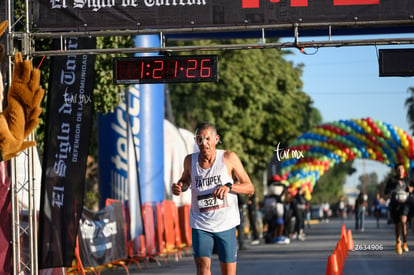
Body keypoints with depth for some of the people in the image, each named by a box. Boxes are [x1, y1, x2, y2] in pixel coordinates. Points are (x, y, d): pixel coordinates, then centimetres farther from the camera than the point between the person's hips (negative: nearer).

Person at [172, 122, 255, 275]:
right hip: (200, 225, 1)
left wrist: (228, 186, -20)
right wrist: (179, 187, -2)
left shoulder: (229, 158, -6)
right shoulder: (190, 160, 1)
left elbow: (250, 189, -1)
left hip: (226, 224, -1)